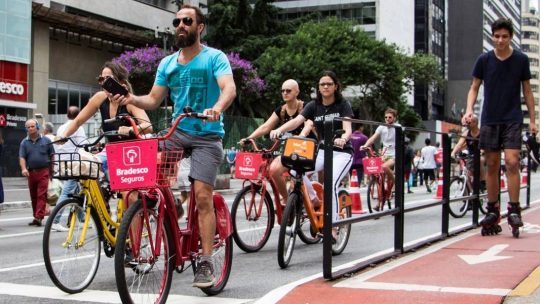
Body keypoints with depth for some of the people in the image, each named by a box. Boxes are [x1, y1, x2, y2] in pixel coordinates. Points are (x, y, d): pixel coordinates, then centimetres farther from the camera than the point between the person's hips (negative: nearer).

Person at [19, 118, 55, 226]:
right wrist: (23, 168, -19)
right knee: (33, 196, 10)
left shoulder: (46, 140, 4)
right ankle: (36, 217, 19)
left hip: (44, 172, -3)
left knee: (42, 195, -11)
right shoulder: (24, 142, 7)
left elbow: (52, 156, 7)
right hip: (31, 172, 3)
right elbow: (22, 157, -1)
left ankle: (39, 217, -17)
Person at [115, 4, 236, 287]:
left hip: (206, 135, -4)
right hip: (177, 132, 4)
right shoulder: (167, 64, 11)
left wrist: (217, 108, -42)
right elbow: (154, 99, 9)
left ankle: (205, 262, -5)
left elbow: (229, 88, -21)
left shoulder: (215, 57, -5)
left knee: (202, 196, -12)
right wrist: (132, 99, -12)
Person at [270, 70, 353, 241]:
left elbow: (347, 128, -21)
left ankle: (333, 228, -18)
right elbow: (297, 121, -14)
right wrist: (279, 130, -34)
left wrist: (343, 139, -46)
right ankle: (314, 200, -1)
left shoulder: (343, 105, -5)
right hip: (322, 150, 4)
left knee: (331, 184, -29)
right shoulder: (314, 106, 3)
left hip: (342, 152, -4)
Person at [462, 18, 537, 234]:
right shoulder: (484, 60, 2)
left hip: (512, 120, -1)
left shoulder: (521, 60, 1)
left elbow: (527, 91, 8)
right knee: (492, 166, 5)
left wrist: (532, 119, 5)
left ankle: (514, 210, -7)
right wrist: (469, 110, -8)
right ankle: (493, 211, 14)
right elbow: (474, 88, 8)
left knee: (512, 162, -14)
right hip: (489, 120, 2)